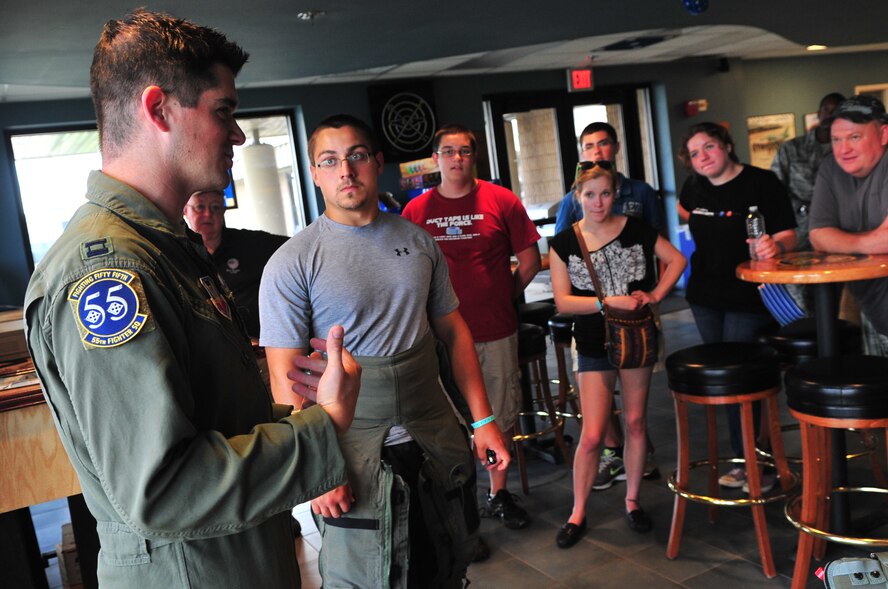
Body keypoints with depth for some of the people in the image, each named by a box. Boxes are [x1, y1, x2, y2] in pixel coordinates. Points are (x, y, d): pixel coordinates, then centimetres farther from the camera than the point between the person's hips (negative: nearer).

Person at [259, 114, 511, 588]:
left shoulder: (418, 241, 5)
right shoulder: (293, 263, -9)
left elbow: (453, 330, 9)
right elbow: (285, 375, -11)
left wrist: (483, 419, 5)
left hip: (439, 441, 4)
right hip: (356, 458, -4)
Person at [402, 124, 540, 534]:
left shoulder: (502, 201, -1)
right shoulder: (416, 211, 0)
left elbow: (530, 261, 5)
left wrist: (503, 297, 9)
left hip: (497, 332, 1)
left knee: (501, 416, 11)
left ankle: (498, 494, 29)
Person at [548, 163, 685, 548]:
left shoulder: (635, 229, -2)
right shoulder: (564, 242, -5)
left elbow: (676, 259, 7)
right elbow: (562, 300, -10)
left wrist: (655, 294, -6)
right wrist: (610, 301, -19)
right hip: (594, 345, -1)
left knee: (635, 422, 11)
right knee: (592, 435, -3)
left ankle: (632, 501, 28)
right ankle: (578, 513, 14)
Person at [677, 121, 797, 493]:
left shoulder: (762, 182, -12)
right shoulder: (694, 187, 4)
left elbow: (788, 235, -17)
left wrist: (775, 245, -35)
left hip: (749, 299, -6)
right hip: (705, 298, 6)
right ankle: (743, 460, 26)